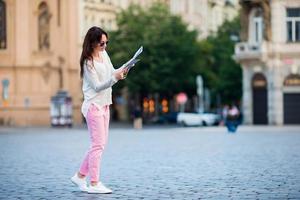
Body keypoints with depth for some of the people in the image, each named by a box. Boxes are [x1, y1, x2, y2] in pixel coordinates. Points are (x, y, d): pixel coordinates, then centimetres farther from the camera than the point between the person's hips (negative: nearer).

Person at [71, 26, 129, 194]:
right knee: (98, 144, -8)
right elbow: (97, 86, -19)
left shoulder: (104, 54, 7)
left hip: (104, 105, 9)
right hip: (94, 106, -8)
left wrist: (121, 71, -3)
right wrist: (115, 78, -30)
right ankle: (94, 184, -4)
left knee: (101, 144, 11)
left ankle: (80, 176, 20)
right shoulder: (88, 62, -16)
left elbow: (111, 72, 18)